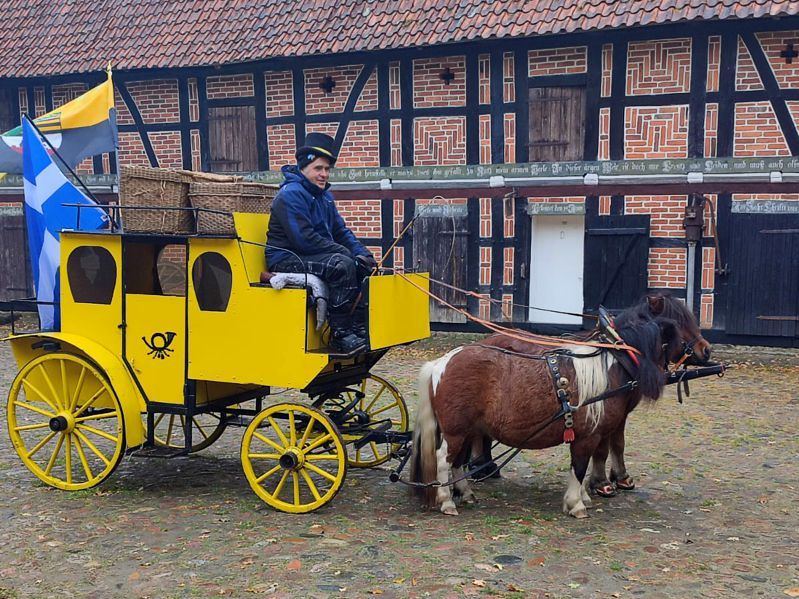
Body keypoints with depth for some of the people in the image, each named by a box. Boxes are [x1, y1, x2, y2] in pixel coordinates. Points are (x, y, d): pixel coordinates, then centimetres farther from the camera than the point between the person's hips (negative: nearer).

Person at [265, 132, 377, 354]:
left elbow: (341, 231, 18)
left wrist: (362, 254, 0)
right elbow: (305, 239, -23)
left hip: (313, 256, 10)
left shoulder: (324, 196, 17)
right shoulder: (291, 194, -14)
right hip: (287, 259, -10)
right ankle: (339, 334, -26)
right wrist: (344, 252, -19)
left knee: (364, 267, -1)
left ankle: (360, 328, -4)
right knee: (342, 265, -30)